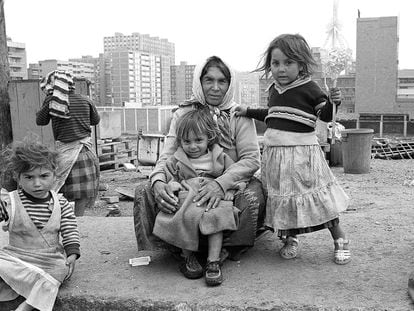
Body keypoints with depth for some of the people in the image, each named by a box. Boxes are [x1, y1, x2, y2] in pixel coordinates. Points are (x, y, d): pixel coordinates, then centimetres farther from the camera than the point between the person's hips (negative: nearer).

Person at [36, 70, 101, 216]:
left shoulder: (51, 100, -4)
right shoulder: (85, 100, 4)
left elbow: (40, 121, 11)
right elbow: (96, 120, 18)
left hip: (65, 154, -2)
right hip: (86, 152, 2)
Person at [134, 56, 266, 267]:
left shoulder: (240, 116, -1)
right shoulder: (183, 114, 4)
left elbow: (252, 159, -12)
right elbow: (167, 154, -6)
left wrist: (221, 182, -31)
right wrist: (158, 181, -30)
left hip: (231, 186, -1)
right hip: (188, 186, 2)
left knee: (252, 196, -34)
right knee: (145, 193, -19)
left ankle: (227, 250, -8)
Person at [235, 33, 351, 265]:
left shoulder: (309, 88, -7)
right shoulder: (274, 90, 11)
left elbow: (325, 115, -4)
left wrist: (333, 102, -23)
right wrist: (248, 112, 28)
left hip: (302, 150, -6)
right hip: (275, 151, 6)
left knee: (316, 194, -3)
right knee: (281, 195, 9)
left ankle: (340, 239, 13)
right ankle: (290, 238, 27)